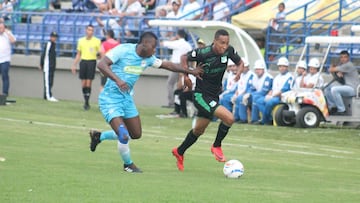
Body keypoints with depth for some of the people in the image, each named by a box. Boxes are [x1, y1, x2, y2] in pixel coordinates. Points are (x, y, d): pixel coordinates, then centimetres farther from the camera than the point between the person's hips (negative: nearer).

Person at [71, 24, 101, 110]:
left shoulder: (97, 41, 0)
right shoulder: (81, 41, 11)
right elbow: (78, 55, 17)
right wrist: (74, 65, 13)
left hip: (92, 61, -3)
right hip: (83, 61, 3)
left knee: (88, 83, -9)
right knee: (83, 83, 2)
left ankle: (87, 103, -6)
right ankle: (86, 101, 15)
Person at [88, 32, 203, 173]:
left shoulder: (148, 59, 3)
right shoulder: (123, 50, -18)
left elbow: (167, 65, 17)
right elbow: (101, 64, -26)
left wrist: (190, 71, 17)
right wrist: (117, 80, -39)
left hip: (126, 98, 8)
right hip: (110, 99, -8)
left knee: (136, 134, 12)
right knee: (124, 136, -17)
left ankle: (99, 136, 29)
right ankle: (128, 164, 11)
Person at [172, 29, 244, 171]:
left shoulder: (229, 51, -7)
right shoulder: (203, 53, -21)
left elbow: (240, 63, 9)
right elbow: (184, 58, -5)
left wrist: (239, 71, -12)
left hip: (214, 96, 7)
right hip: (201, 95, -7)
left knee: (199, 130, 21)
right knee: (229, 118, -22)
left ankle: (179, 152, 42)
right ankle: (216, 146, 0)